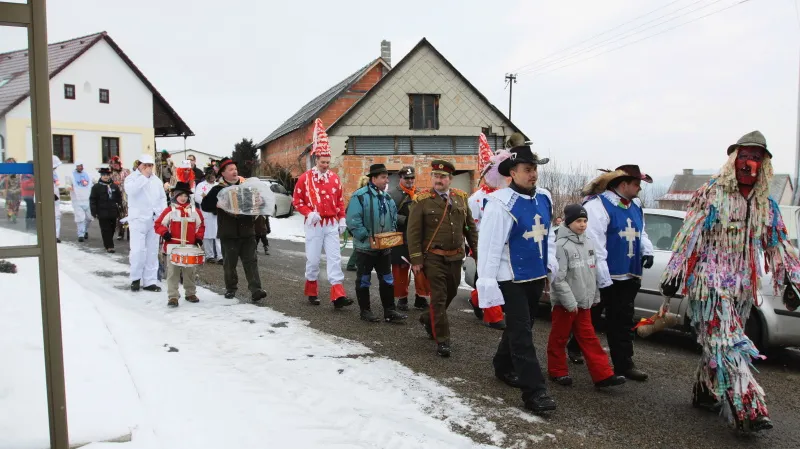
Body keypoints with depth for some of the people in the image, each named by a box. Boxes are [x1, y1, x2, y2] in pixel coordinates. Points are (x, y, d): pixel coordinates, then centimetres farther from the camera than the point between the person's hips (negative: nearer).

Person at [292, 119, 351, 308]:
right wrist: (309, 213, -16)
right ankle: (312, 292, 23)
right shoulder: (305, 178, -3)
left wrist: (342, 219, 5)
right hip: (314, 225, -2)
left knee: (334, 258, -3)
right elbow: (297, 200, -1)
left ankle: (338, 296, -6)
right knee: (313, 259, 6)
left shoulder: (335, 178, 7)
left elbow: (340, 200, 13)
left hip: (332, 224, 3)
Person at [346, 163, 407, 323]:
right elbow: (353, 221, -20)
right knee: (364, 279, 7)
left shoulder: (387, 197, 8)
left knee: (387, 280, 9)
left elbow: (393, 219, 16)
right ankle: (365, 310, 18)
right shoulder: (360, 196, -15)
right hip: (365, 247, -7)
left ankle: (389, 311, 15)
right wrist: (368, 237, -20)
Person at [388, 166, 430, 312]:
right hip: (400, 240, -3)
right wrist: (406, 220, -18)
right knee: (400, 270, 5)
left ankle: (421, 298, 14)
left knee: (422, 269, 3)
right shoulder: (392, 194, -3)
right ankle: (402, 299, 18)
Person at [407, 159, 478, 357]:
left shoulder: (460, 197, 6)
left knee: (451, 293, 18)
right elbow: (413, 231, -8)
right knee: (439, 297, -3)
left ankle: (428, 318, 43)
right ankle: (442, 340, 6)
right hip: (434, 257, -5)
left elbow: (470, 226, 11)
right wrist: (416, 260, -13)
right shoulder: (422, 200, -7)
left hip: (455, 257, 5)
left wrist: (477, 252, 8)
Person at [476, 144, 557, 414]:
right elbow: (489, 245, -21)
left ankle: (503, 367, 42)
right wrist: (487, 283, -23)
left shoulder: (544, 198, 5)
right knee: (522, 334, -4)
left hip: (536, 276, 8)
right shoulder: (501, 203, -20)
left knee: (519, 328, 21)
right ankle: (534, 391, 1)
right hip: (511, 280, -8)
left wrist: (551, 260, 9)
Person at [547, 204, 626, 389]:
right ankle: (558, 372, 20)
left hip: (583, 302, 7)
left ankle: (603, 375, 11)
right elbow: (558, 278, -19)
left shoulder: (588, 243, 9)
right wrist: (570, 302, -20)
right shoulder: (562, 245, -15)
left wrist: (595, 296, 15)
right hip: (564, 303, -7)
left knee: (589, 338, 10)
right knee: (559, 338, 7)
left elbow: (593, 272, 16)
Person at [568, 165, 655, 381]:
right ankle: (575, 348, 33)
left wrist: (647, 250, 4)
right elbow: (594, 244, -22)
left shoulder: (636, 206, 11)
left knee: (622, 322, 10)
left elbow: (641, 232, 25)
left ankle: (624, 363, 16)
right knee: (590, 318, 11)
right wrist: (603, 278, -23)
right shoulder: (598, 205, -17)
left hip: (628, 276, 7)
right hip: (602, 277, -7)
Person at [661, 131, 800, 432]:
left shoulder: (766, 204, 12)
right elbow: (688, 236, -8)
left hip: (743, 286, 6)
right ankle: (747, 410, -14)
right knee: (727, 344, -12)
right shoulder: (711, 194, -5)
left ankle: (705, 394, 27)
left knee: (719, 344, 12)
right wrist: (674, 274, -11)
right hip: (709, 282, -6)